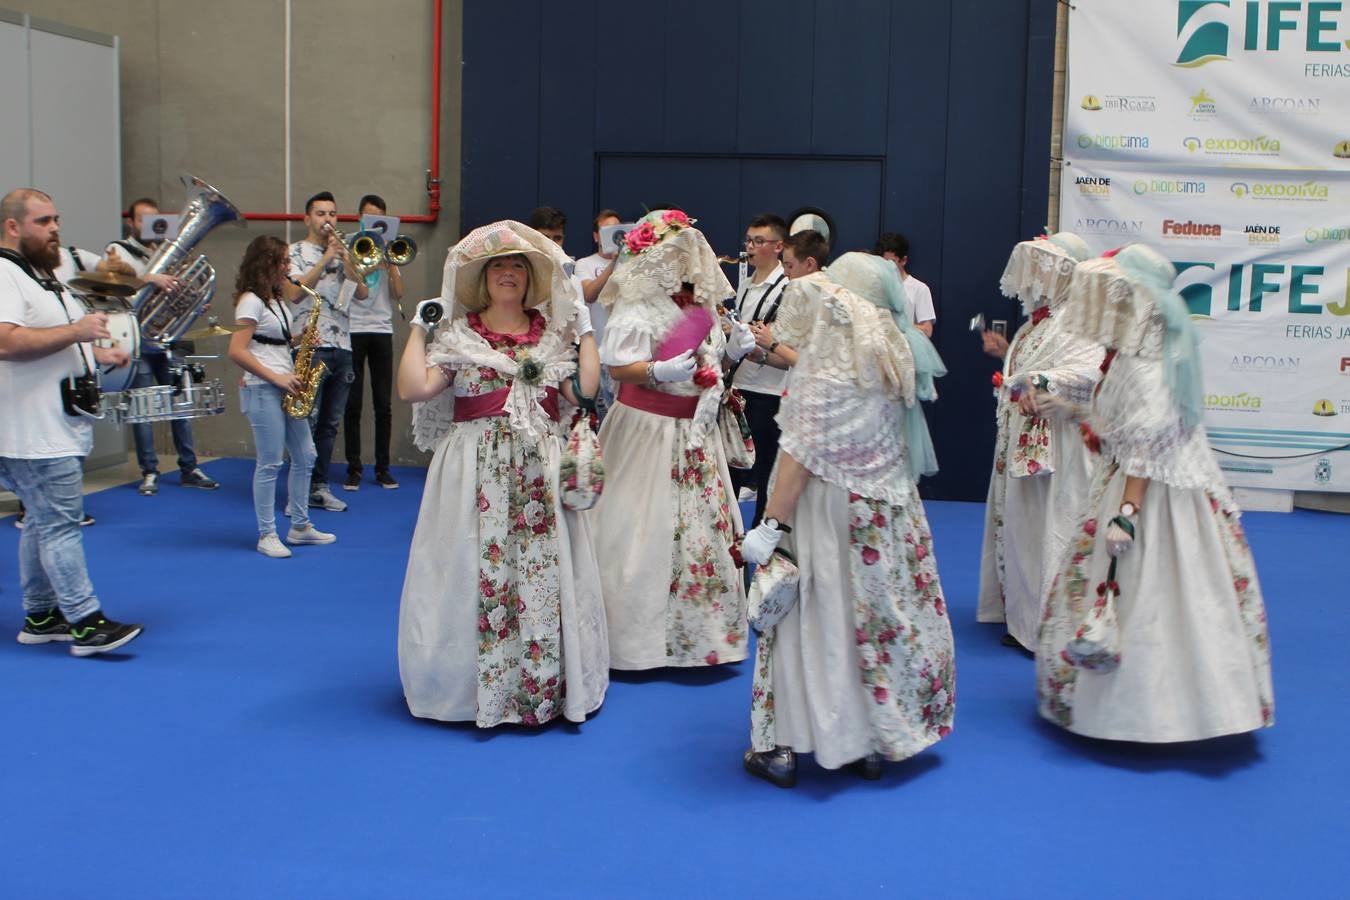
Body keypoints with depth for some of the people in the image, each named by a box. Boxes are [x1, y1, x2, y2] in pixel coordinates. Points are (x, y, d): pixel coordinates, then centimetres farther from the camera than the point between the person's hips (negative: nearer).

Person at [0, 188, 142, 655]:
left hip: (58, 428, 11)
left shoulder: (42, 276, 20)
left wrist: (98, 353, 14)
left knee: (43, 522, 15)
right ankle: (86, 622, -6)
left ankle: (39, 617, 23)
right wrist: (75, 331, -25)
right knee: (61, 524, -9)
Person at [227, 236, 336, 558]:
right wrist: (276, 378, -19)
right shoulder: (251, 301, -11)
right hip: (263, 389, -9)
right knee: (270, 463, -5)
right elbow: (236, 352, -18)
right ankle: (267, 535, 4)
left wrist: (300, 337, 4)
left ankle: (300, 526, 21)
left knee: (304, 456, 11)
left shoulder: (276, 298, 16)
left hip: (286, 387, 9)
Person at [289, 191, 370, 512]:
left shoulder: (343, 254, 17)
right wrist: (326, 259, -15)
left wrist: (346, 260, -8)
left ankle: (319, 487, 15)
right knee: (306, 421, -7)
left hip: (342, 348, 6)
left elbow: (362, 294, 5)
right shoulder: (296, 252, 3)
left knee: (330, 423, 8)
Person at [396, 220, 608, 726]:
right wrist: (418, 328, -2)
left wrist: (585, 333, 3)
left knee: (544, 572, 0)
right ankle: (473, 684, 10)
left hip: (541, 470, 2)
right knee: (473, 574, -1)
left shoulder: (553, 334, 11)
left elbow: (584, 390, -3)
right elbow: (413, 388, -9)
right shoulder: (457, 334, 5)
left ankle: (544, 685, 9)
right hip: (476, 471, -2)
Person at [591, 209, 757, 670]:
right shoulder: (635, 309, -11)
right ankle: (639, 635, 5)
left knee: (705, 526, 10)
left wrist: (733, 349, 3)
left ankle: (697, 629, 21)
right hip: (648, 428, -7)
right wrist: (658, 372, -35)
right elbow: (617, 368, -19)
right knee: (644, 530, -5)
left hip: (696, 430, 8)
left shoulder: (700, 303, 11)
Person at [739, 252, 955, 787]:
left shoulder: (823, 372, -17)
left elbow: (800, 457, -18)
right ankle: (875, 741, 23)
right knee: (880, 615, 12)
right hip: (887, 517, 6)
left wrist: (770, 527, -15)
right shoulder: (892, 364, 2)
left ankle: (784, 747, 11)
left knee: (816, 621, 2)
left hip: (831, 513, -6)